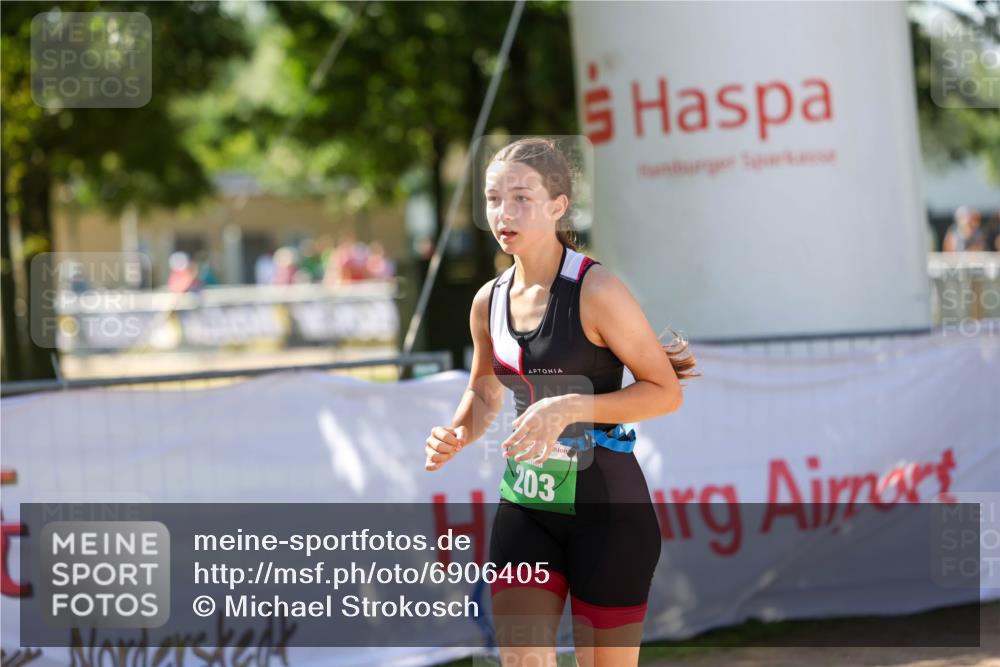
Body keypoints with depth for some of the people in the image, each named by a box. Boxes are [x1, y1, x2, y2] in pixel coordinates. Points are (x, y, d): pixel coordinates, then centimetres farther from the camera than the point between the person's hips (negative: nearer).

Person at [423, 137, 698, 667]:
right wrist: (457, 436, 1)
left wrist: (569, 408, -24)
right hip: (524, 505, 5)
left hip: (607, 509, -5)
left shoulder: (596, 291, -15)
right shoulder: (489, 302, 4)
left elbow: (666, 391, -14)